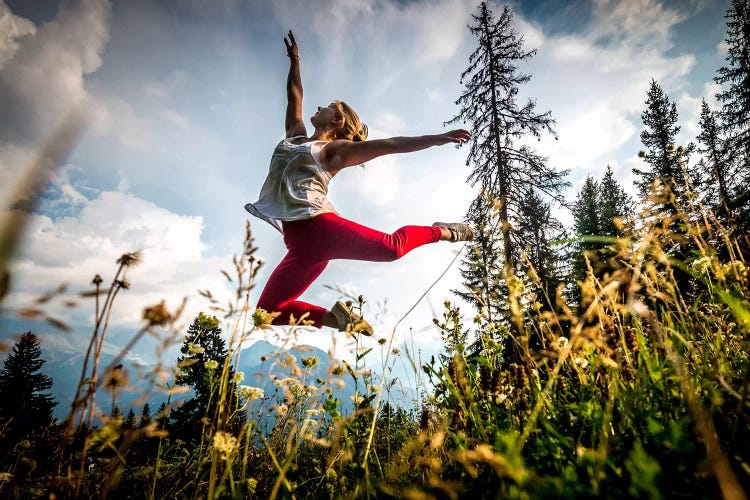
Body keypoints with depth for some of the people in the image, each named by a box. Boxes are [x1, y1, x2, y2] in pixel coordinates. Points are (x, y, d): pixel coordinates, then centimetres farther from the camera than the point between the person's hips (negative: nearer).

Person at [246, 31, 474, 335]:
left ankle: (442, 232, -4)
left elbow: (389, 145, 4)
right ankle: (337, 318, 5)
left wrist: (437, 139, 0)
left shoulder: (336, 150, 9)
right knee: (268, 311, -1)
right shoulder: (294, 136, 27)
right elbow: (294, 97, 40)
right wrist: (294, 61, 44)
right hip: (300, 243, 6)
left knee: (389, 247, -32)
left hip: (319, 225, -6)